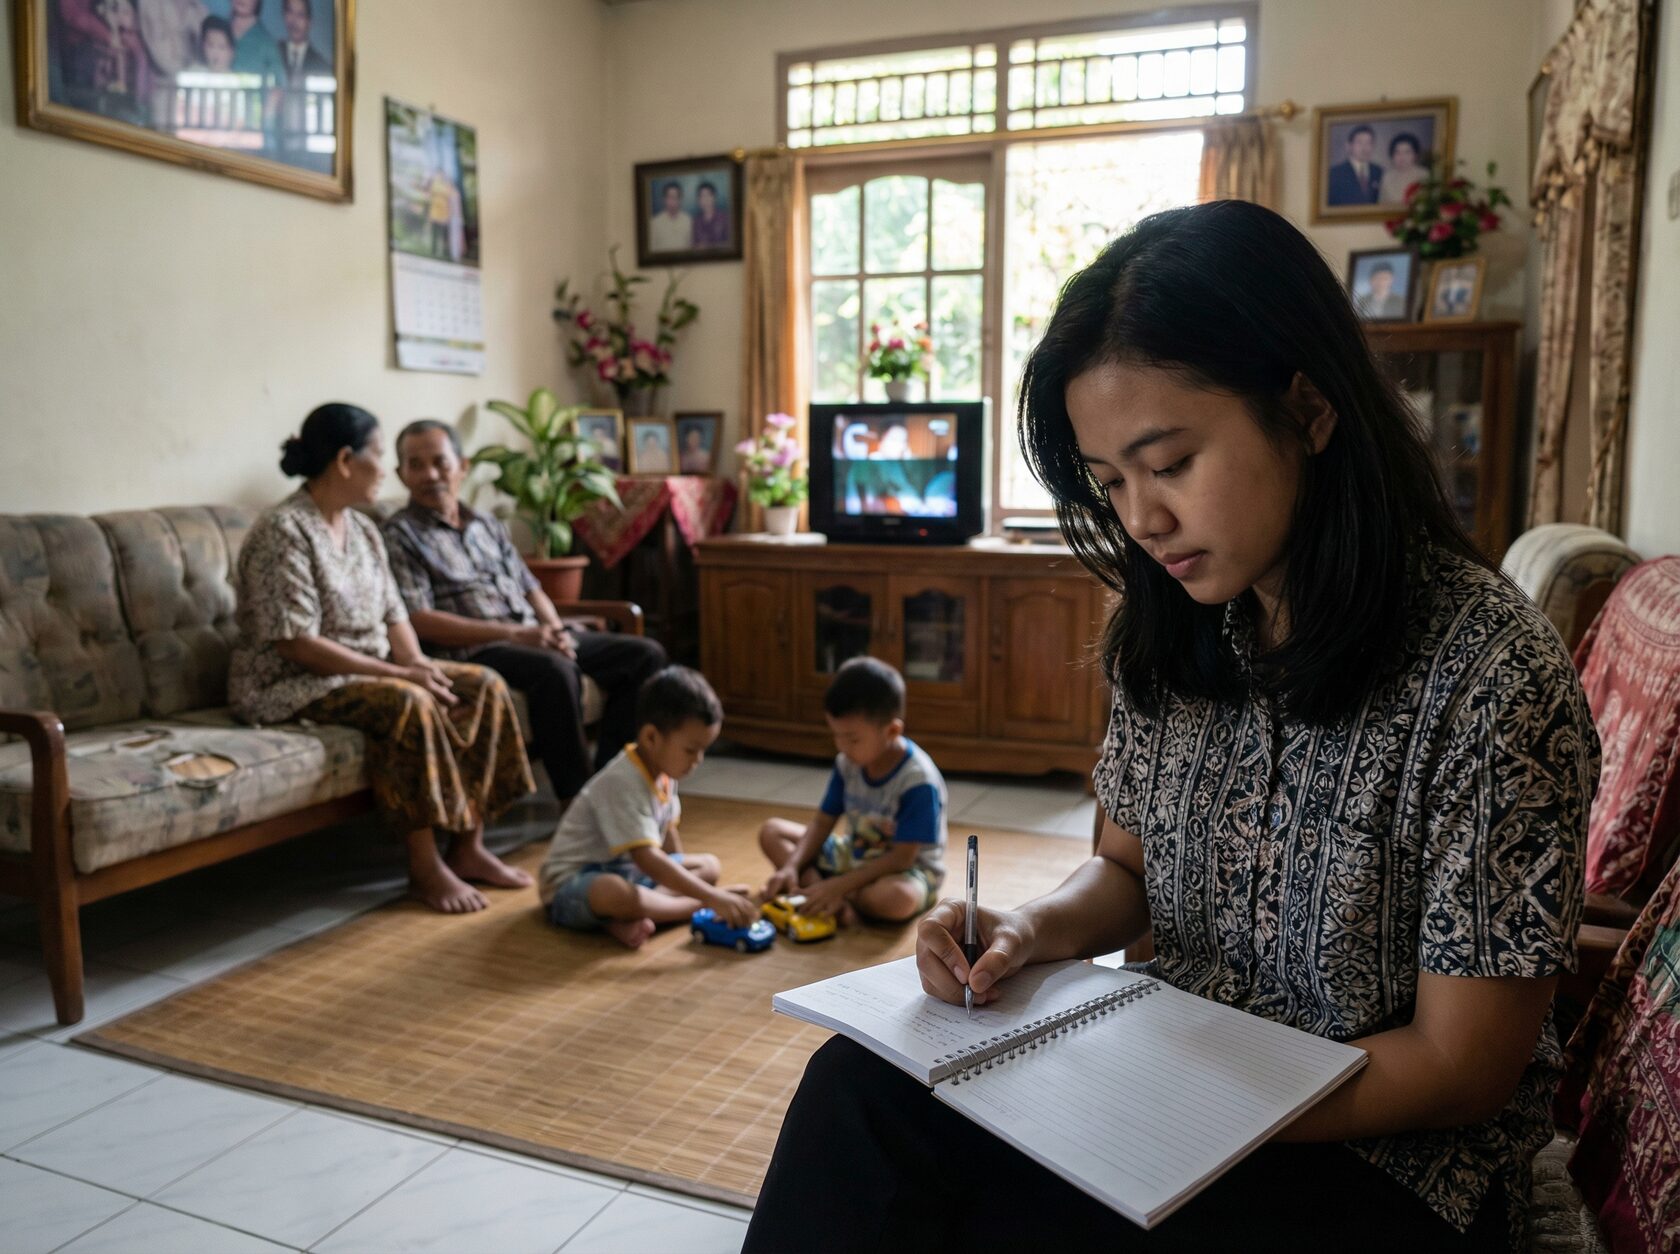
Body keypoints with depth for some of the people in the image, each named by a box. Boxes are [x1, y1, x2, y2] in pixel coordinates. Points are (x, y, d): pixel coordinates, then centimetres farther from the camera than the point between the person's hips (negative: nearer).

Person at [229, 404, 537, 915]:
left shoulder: (363, 529, 10)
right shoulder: (283, 533, -17)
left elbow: (393, 615, 10)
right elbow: (295, 645, -23)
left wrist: (420, 665, -11)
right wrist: (398, 674, -24)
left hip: (371, 673, 9)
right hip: (291, 685, -8)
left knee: (485, 686, -9)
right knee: (410, 704, -34)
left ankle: (467, 847, -6)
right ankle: (424, 866, -23)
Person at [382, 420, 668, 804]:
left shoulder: (490, 526, 22)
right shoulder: (399, 534, 0)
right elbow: (419, 621, -11)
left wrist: (555, 631, -3)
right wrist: (513, 634, -18)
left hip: (534, 638, 7)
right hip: (471, 650, -7)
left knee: (645, 654, -6)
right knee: (555, 671, -37)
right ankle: (576, 796, -24)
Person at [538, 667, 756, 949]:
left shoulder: (664, 772, 0)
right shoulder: (622, 783, -28)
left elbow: (667, 830, 17)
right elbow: (647, 859, -36)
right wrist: (713, 899, -40)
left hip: (627, 871, 10)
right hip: (572, 885, -10)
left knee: (710, 866, 4)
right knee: (616, 893, -43)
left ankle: (626, 920, -17)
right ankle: (698, 905, -19)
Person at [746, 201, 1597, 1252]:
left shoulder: (1492, 674, -20)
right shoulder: (1172, 633, -1)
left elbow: (1461, 1067, -15)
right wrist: (1032, 930, -11)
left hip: (1387, 1155, -4)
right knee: (862, 1084, -20)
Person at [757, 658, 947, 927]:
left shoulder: (918, 781, -26)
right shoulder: (847, 763, -7)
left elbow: (901, 857, -26)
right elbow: (823, 823, 1)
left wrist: (838, 886, -31)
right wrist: (791, 866, -16)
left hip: (907, 871, -7)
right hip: (853, 855, 7)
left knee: (897, 898, -42)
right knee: (771, 831, -2)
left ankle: (834, 896, -12)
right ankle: (825, 896, -22)